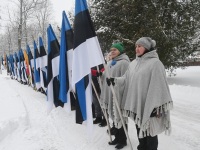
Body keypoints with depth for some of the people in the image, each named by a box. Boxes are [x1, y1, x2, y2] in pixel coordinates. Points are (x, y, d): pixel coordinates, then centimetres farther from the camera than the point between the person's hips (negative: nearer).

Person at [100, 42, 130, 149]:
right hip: (110, 94, 8)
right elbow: (106, 77, 23)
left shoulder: (124, 62, -11)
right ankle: (117, 138, 30)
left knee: (120, 117, 2)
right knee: (114, 117, 16)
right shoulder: (110, 63, 16)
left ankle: (123, 140, 16)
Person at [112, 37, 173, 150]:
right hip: (136, 104, 7)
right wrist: (114, 80, -7)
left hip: (149, 105, -7)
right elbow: (126, 80, 10)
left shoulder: (155, 63, -12)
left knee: (149, 131, 6)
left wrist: (157, 106, -17)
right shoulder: (133, 63, 10)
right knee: (140, 130, 20)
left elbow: (158, 86, -16)